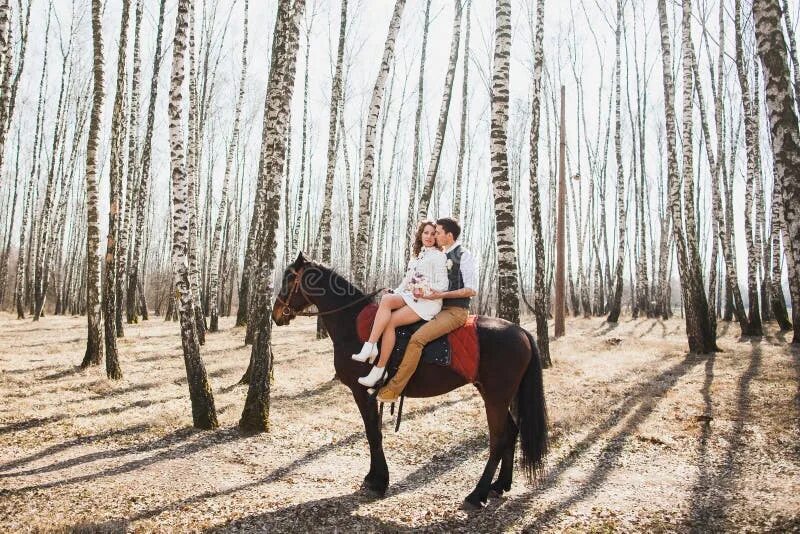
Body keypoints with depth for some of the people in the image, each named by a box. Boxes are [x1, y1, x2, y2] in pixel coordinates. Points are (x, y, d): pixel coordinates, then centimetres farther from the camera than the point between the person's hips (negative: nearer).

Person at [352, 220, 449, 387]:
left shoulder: (439, 256, 0)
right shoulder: (415, 254, 22)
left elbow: (443, 285, -6)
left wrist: (425, 291, -16)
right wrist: (396, 294, 9)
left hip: (429, 302, -6)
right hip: (409, 296, 6)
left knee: (390, 322, -24)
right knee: (386, 299, -27)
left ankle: (379, 370, -20)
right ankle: (369, 348, -34)